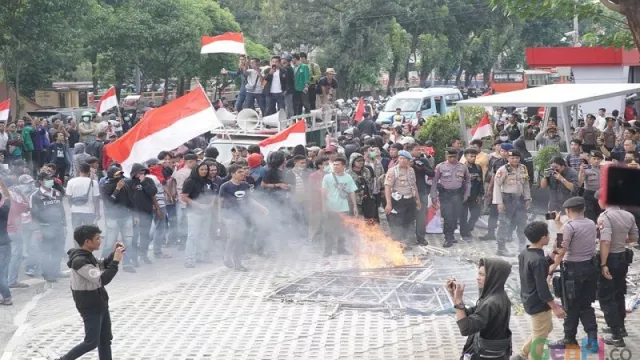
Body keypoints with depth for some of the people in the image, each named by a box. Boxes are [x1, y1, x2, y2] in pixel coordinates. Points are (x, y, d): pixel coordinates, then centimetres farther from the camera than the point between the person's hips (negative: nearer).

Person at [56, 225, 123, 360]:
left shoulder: (87, 256, 4)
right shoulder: (79, 261, -26)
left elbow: (102, 266, 19)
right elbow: (102, 279, -31)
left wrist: (114, 254, 3)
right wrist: (116, 261, -26)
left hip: (100, 305, 9)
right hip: (90, 308, -9)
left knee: (105, 340, 14)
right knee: (91, 342, -2)